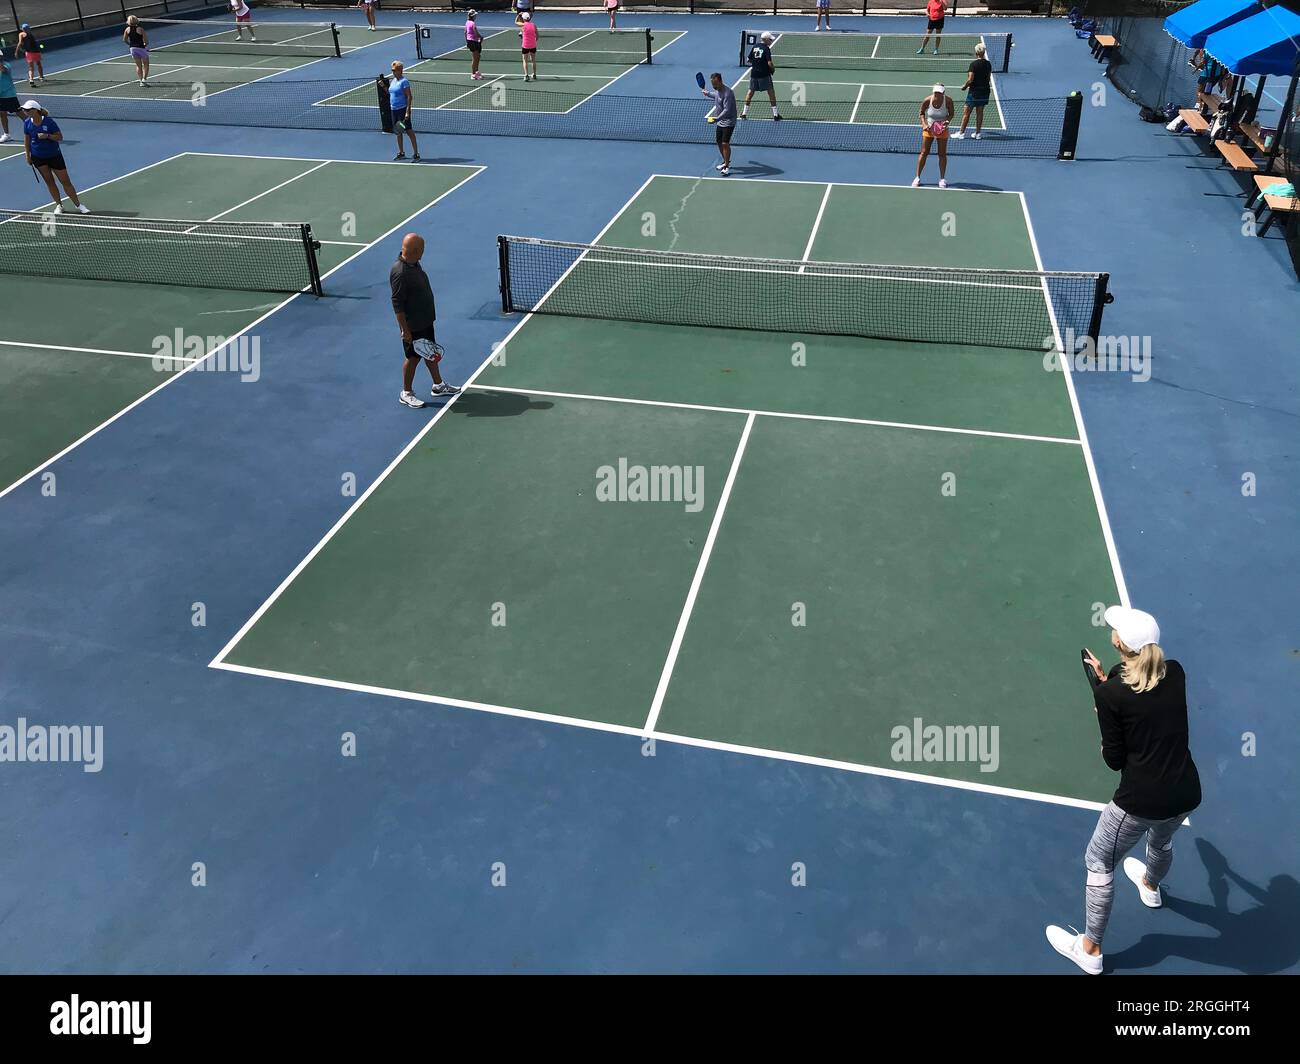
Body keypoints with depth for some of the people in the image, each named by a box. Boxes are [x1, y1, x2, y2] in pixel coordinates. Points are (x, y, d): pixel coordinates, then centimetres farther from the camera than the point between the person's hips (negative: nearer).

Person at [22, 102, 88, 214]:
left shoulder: (49, 121, -16)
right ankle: (59, 205, 16)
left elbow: (60, 137, -12)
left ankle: (78, 204, 10)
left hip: (54, 155, -3)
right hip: (38, 157, 3)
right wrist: (28, 155, 5)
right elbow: (26, 139, 7)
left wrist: (47, 136, -28)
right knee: (49, 181, 7)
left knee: (66, 181, 0)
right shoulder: (27, 123, -4)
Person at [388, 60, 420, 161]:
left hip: (403, 110, -9)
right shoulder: (393, 81, 13)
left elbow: (409, 97, -16)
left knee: (409, 131, -7)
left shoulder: (404, 81, -12)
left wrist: (407, 112, -22)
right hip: (394, 110, 9)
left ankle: (416, 154, -5)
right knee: (398, 132, 15)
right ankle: (401, 153, 26)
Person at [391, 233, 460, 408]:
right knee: (413, 358, 6)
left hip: (425, 320, 9)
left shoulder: (414, 263, 1)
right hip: (412, 326, -9)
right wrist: (405, 330, -23)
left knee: (431, 353, 21)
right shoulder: (400, 273, -28)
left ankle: (438, 385, 38)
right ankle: (406, 394, 23)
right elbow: (397, 304, -25)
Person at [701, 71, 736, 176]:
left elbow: (727, 110, -31)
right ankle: (726, 162, 35)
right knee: (719, 142, 16)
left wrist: (717, 118, -42)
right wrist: (707, 93, 35)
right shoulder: (718, 89, 3)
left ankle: (727, 167, -3)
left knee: (725, 143, -13)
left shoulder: (727, 93, -25)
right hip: (720, 121, 10)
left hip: (728, 122, -10)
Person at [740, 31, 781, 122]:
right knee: (771, 92, 2)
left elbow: (749, 59, 10)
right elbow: (769, 63, -18)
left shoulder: (755, 46, 5)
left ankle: (744, 112, 19)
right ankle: (775, 114, 1)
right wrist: (773, 69, 1)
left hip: (754, 73, 5)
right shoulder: (766, 48, -13)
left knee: (751, 91, 18)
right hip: (764, 74, -5)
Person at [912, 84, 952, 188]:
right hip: (928, 128, 0)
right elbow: (922, 113, -2)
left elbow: (951, 114, -4)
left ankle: (942, 179, 16)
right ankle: (917, 177, 12)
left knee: (942, 154, 4)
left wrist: (947, 122, -23)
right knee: (924, 153, 1)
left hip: (942, 129, 0)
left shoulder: (948, 100, -19)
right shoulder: (927, 100, -19)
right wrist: (924, 124, -16)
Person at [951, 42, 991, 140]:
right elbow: (989, 78, 12)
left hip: (974, 90, -6)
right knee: (980, 112, 13)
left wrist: (965, 86, -3)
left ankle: (961, 132, 4)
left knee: (966, 112, 2)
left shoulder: (974, 64, -15)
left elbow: (970, 79, -19)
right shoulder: (988, 64, 3)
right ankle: (978, 132, 16)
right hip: (985, 89, 6)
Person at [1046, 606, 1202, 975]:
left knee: (1099, 864, 16)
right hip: (1187, 795, 7)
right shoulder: (1176, 673, -5)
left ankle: (1090, 950, 28)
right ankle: (1150, 887, 71)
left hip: (1140, 802, -6)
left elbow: (1115, 760, -10)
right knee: (1161, 840, 39)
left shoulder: (1109, 694, -19)